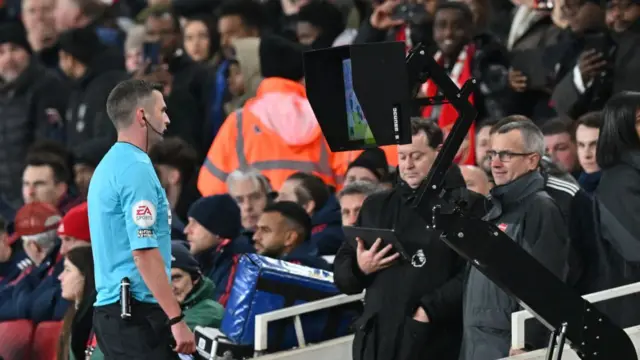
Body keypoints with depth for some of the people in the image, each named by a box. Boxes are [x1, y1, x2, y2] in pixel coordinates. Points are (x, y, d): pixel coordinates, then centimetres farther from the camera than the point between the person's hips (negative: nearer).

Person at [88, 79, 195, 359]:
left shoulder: (109, 166, 17)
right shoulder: (137, 168, -13)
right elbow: (144, 252, -20)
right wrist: (177, 319, -19)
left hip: (110, 311, 10)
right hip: (138, 314, -10)